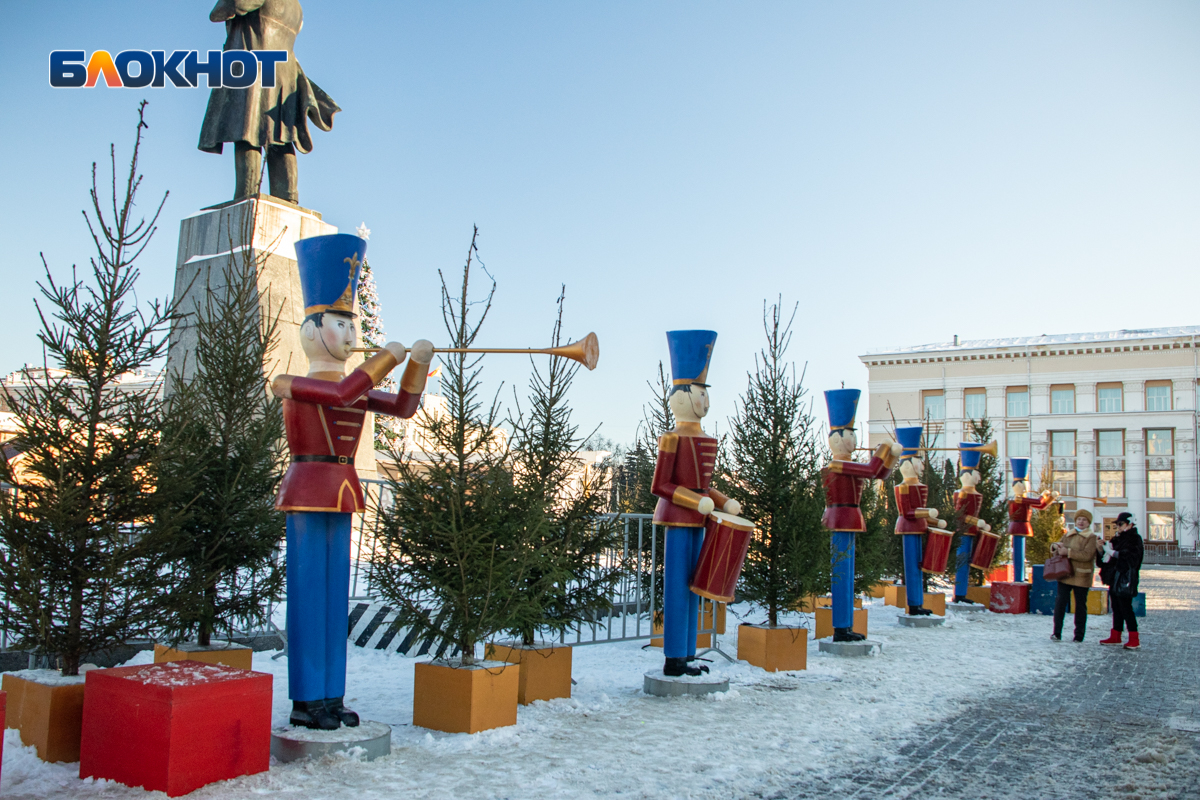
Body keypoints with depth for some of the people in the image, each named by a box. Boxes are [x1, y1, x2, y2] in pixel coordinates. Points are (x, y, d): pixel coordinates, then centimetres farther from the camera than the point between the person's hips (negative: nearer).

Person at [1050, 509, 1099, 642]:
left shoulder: (1091, 537, -3)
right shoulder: (1068, 534, 13)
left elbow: (1087, 555, -17)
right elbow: (1054, 547, 19)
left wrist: (1068, 552, -20)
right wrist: (1056, 546, -5)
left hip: (1081, 576, -3)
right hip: (1065, 574, 4)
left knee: (1080, 605, 6)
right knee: (1060, 602, -5)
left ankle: (1079, 635, 15)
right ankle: (1057, 633, -1)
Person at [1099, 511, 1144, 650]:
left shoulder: (1134, 539, -8)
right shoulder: (1118, 539, 17)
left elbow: (1131, 557, -21)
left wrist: (1113, 553, -22)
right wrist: (1104, 549, 2)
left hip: (1125, 579, -9)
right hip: (1115, 579, 9)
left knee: (1126, 608, -8)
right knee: (1116, 608, 11)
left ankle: (1134, 639, -4)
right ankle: (1115, 637, 17)